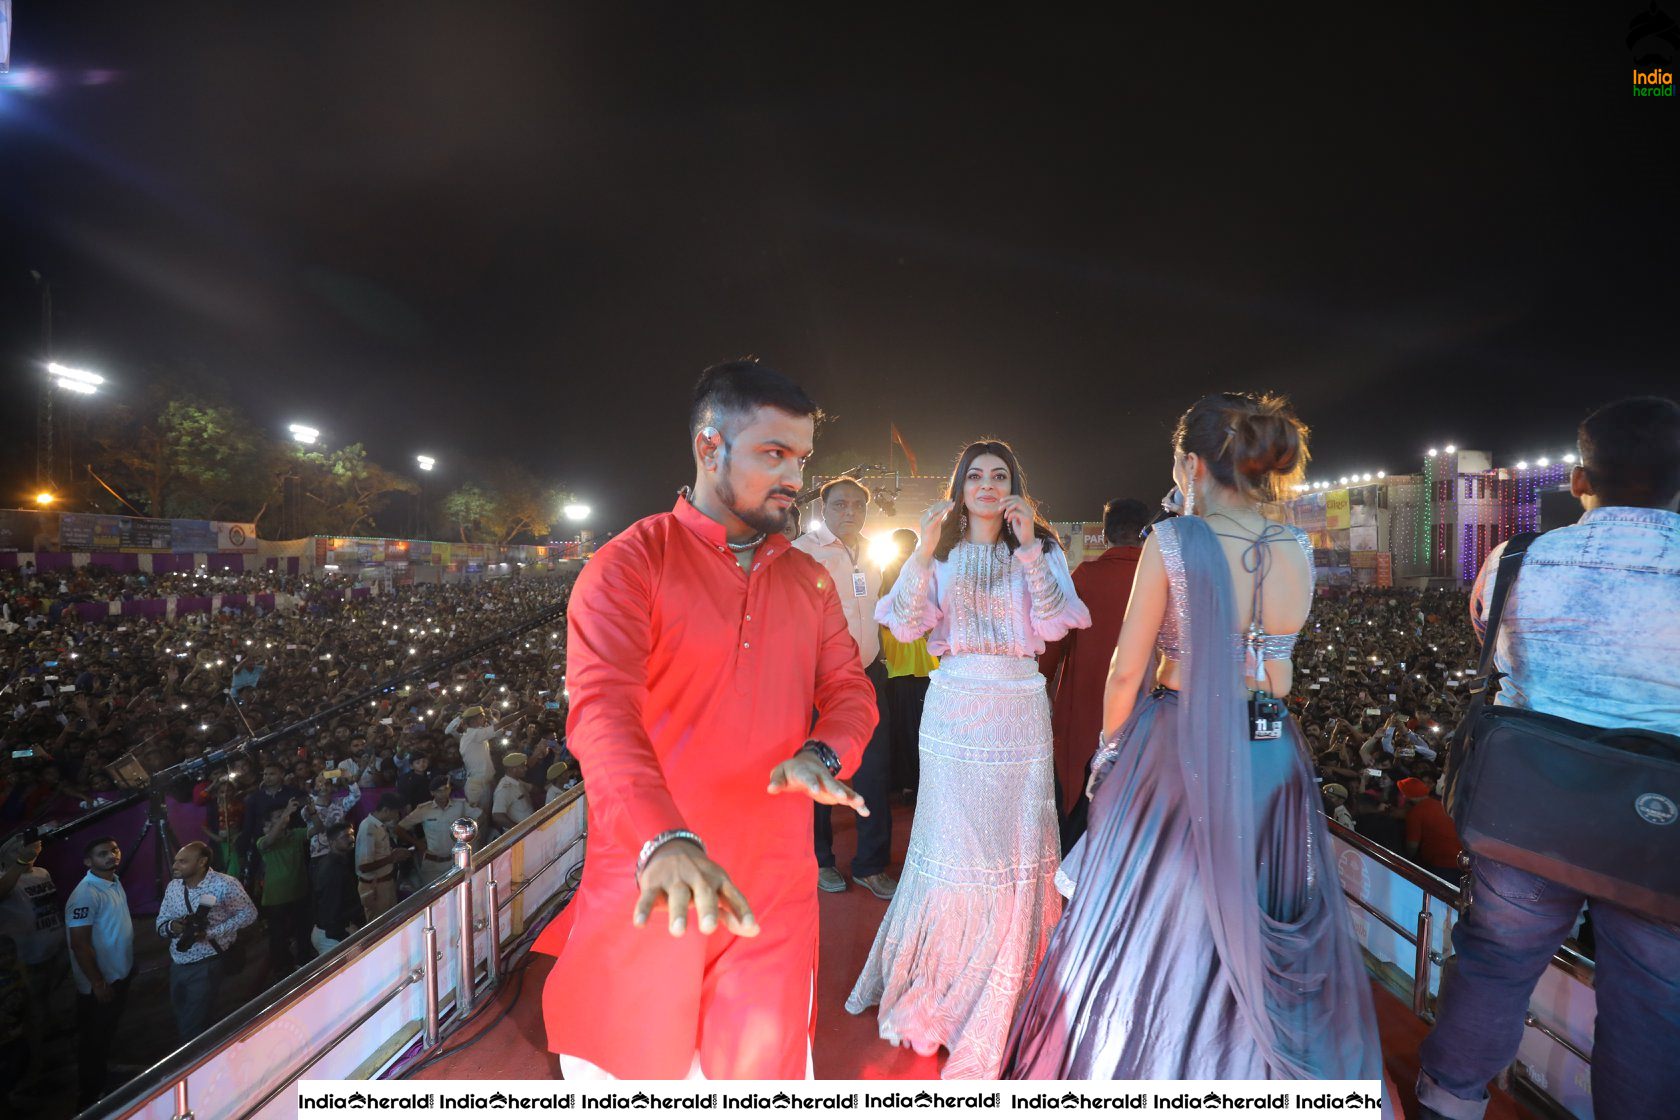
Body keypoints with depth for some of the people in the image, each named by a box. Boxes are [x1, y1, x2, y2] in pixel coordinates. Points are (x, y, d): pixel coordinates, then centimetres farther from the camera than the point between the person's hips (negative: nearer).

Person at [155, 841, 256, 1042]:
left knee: (193, 1029, -1)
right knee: (181, 1022, 22)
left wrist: (211, 932, -22)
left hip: (205, 966, -6)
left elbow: (248, 913, -14)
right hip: (176, 963, 6)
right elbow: (160, 923, 5)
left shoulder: (224, 885, -20)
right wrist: (171, 927, -18)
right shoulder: (173, 886, 0)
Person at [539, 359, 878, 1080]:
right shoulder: (629, 565, -12)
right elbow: (602, 709, -25)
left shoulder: (809, 580, 5)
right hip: (652, 889, -3)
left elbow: (850, 688, 5)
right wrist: (664, 841, -39)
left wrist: (822, 753, -17)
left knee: (764, 1062, 21)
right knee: (633, 1060, 21)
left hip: (777, 885, 4)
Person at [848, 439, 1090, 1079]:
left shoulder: (1041, 550, 6)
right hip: (954, 707, 0)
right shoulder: (941, 552, 5)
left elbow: (1054, 627, -7)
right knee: (950, 838, 7)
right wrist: (923, 554, -18)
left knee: (1015, 839, 7)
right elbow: (907, 627, -7)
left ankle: (1007, 984, 30)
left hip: (1020, 709, 1)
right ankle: (939, 980, 31)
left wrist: (1029, 550, -14)